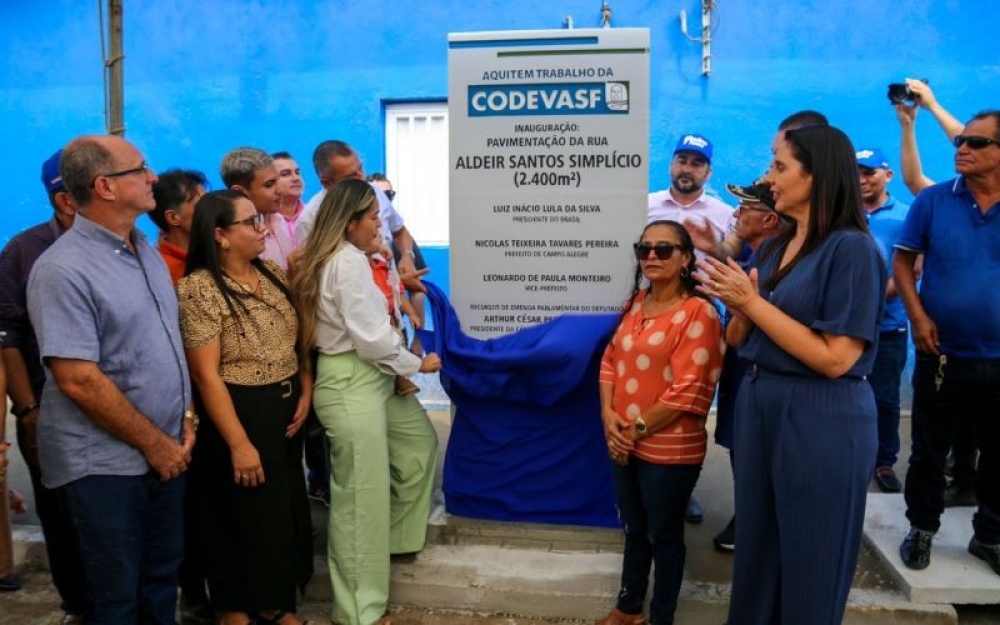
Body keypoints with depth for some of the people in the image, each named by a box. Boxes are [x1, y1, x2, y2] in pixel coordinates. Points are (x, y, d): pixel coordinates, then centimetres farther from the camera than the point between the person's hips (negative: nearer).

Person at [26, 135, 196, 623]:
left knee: (162, 580, 20)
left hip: (167, 451, 7)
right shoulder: (63, 269, -18)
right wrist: (155, 443, -15)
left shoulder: (145, 250, 7)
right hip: (103, 464, -7)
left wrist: (185, 414, 4)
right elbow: (78, 380, -22)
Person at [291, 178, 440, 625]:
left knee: (419, 441, 24)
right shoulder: (350, 262, -19)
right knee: (362, 496, -1)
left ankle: (396, 537, 39)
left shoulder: (333, 258, 11)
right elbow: (373, 339, -20)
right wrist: (417, 363, -5)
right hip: (351, 385, -10)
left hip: (367, 379, 10)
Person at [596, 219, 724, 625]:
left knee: (663, 535, 11)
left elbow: (688, 389, -19)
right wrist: (608, 414, -6)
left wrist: (638, 429, -13)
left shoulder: (698, 311, -15)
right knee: (633, 529, 21)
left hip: (669, 448, -7)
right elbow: (611, 360, 10)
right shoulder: (635, 303, 9)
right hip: (624, 444, 7)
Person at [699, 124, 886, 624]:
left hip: (822, 418, -7)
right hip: (758, 403, 7)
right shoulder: (771, 248, 8)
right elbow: (738, 340, 11)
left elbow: (834, 359, -21)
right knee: (757, 546, 19)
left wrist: (754, 302, -19)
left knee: (809, 562, 10)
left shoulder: (851, 249, -14)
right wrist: (735, 306, -11)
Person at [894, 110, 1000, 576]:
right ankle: (922, 529, 29)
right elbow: (903, 260, 0)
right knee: (929, 452, 11)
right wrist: (917, 316, -13)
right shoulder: (933, 201, -4)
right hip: (941, 355, -1)